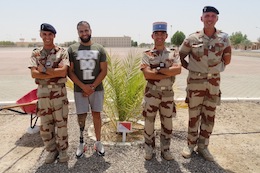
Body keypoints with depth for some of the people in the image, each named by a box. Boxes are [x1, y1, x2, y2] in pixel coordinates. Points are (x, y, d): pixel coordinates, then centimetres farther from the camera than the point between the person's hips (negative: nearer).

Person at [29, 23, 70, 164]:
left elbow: (63, 71, -16)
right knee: (45, 125, 10)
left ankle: (62, 150, 24)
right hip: (42, 92, 3)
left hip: (59, 92, -2)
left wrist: (44, 69, -11)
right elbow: (34, 74, -8)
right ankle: (52, 150, 28)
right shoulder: (36, 53, 6)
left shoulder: (62, 52, -1)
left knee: (61, 123, 6)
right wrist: (54, 74, -16)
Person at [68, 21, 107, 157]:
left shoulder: (99, 49, 2)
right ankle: (81, 143, 20)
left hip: (97, 89, 1)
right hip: (79, 89, 0)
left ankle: (98, 142, 22)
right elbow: (70, 72, -2)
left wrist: (92, 86, -9)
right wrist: (84, 86, -12)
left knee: (96, 115, 9)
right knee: (81, 116, 4)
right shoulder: (72, 49, 1)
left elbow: (104, 71, 0)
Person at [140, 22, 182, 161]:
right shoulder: (147, 55, -1)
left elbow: (178, 70, -15)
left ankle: (165, 149, 27)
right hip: (151, 94, -1)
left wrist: (158, 69, -19)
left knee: (167, 123, 11)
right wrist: (168, 73, -17)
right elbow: (147, 74, -16)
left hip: (168, 94, 2)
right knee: (149, 122, 8)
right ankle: (149, 149, 26)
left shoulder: (172, 54, 5)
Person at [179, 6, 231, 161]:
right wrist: (191, 68, 0)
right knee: (194, 114, 7)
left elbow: (227, 60, 11)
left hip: (214, 82, 2)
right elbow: (180, 57, 5)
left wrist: (216, 68, 5)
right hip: (195, 81, -2)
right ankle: (191, 145, 23)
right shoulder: (192, 39, -5)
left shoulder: (224, 38, 0)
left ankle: (203, 146, 26)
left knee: (209, 116, 9)